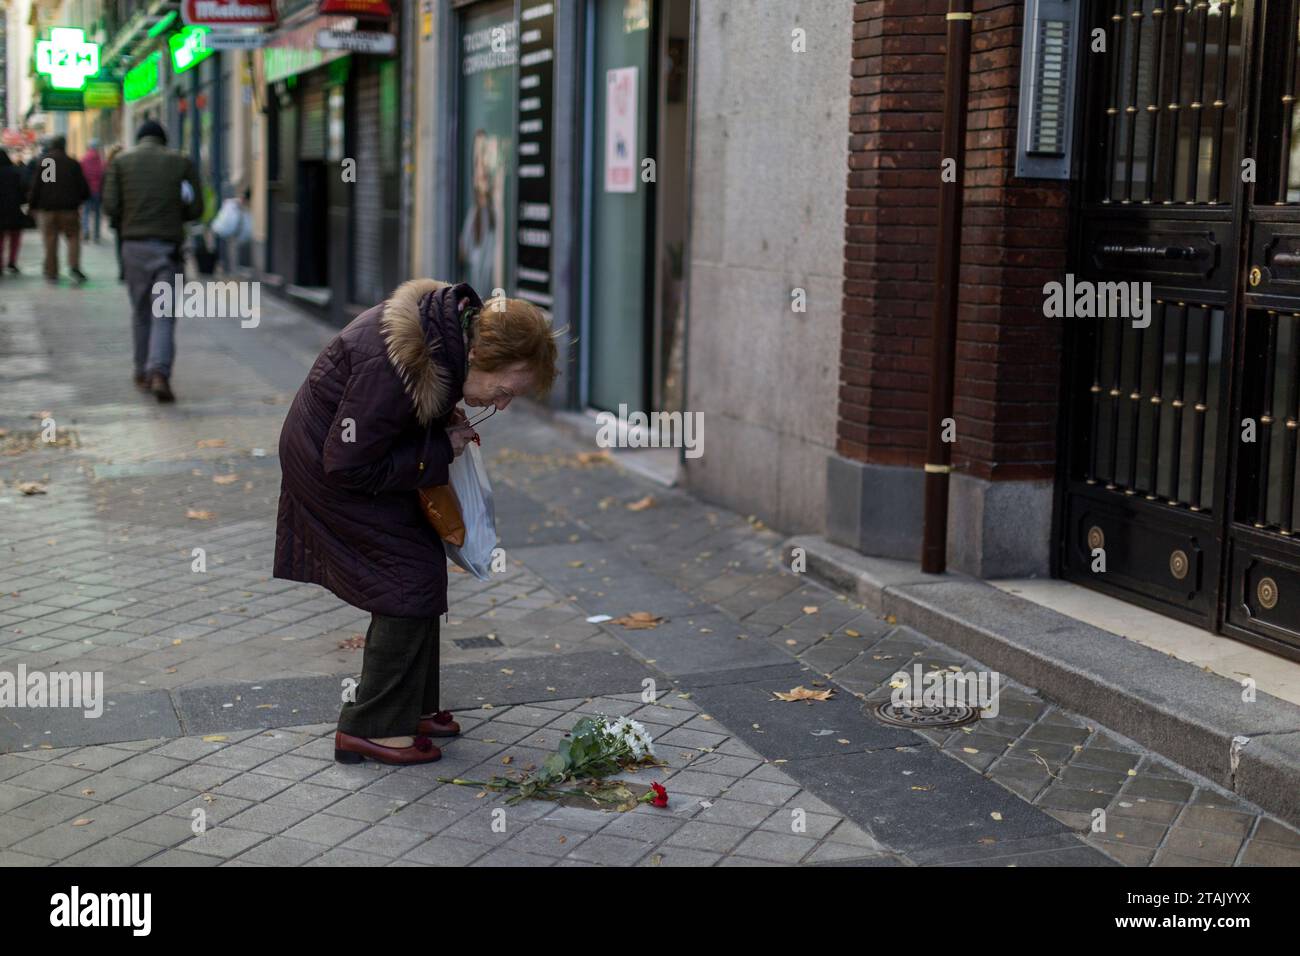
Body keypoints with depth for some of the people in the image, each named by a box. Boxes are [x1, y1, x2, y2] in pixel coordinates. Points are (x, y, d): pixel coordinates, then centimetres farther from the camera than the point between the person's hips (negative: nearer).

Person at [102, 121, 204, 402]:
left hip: (134, 244, 1)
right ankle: (159, 373, -20)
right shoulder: (181, 161, 6)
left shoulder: (120, 162, 7)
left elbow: (110, 206, -2)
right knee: (164, 315, -3)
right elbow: (196, 208, 1)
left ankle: (143, 372, 25)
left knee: (140, 311, 17)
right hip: (169, 246, -1)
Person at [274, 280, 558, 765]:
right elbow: (347, 466, -28)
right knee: (410, 576, -9)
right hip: (325, 464, -9)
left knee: (421, 568, 11)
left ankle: (412, 706, 23)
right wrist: (439, 449, -22)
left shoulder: (459, 323, -12)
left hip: (354, 447, 9)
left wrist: (448, 424, -7)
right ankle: (370, 728, 0)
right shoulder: (391, 367, -38)